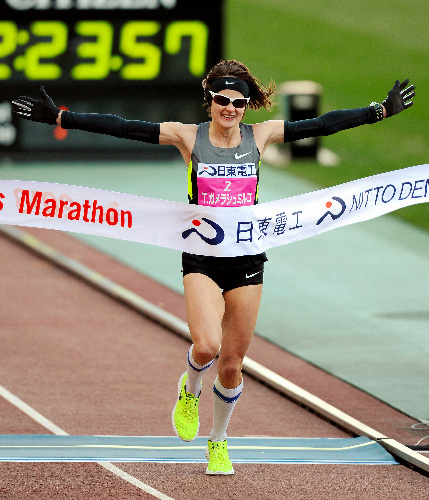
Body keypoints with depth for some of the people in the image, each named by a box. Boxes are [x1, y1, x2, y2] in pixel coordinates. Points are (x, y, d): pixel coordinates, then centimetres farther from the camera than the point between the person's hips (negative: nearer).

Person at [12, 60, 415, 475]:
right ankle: (190, 390, 14)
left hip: (247, 257, 2)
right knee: (206, 346, -22)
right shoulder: (189, 137, -3)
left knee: (232, 363, 6)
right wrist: (58, 117, -13)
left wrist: (383, 110, 10)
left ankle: (218, 443, 29)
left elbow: (322, 124, 8)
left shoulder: (260, 136, 3)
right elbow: (122, 128, -8)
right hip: (201, 257, -2)